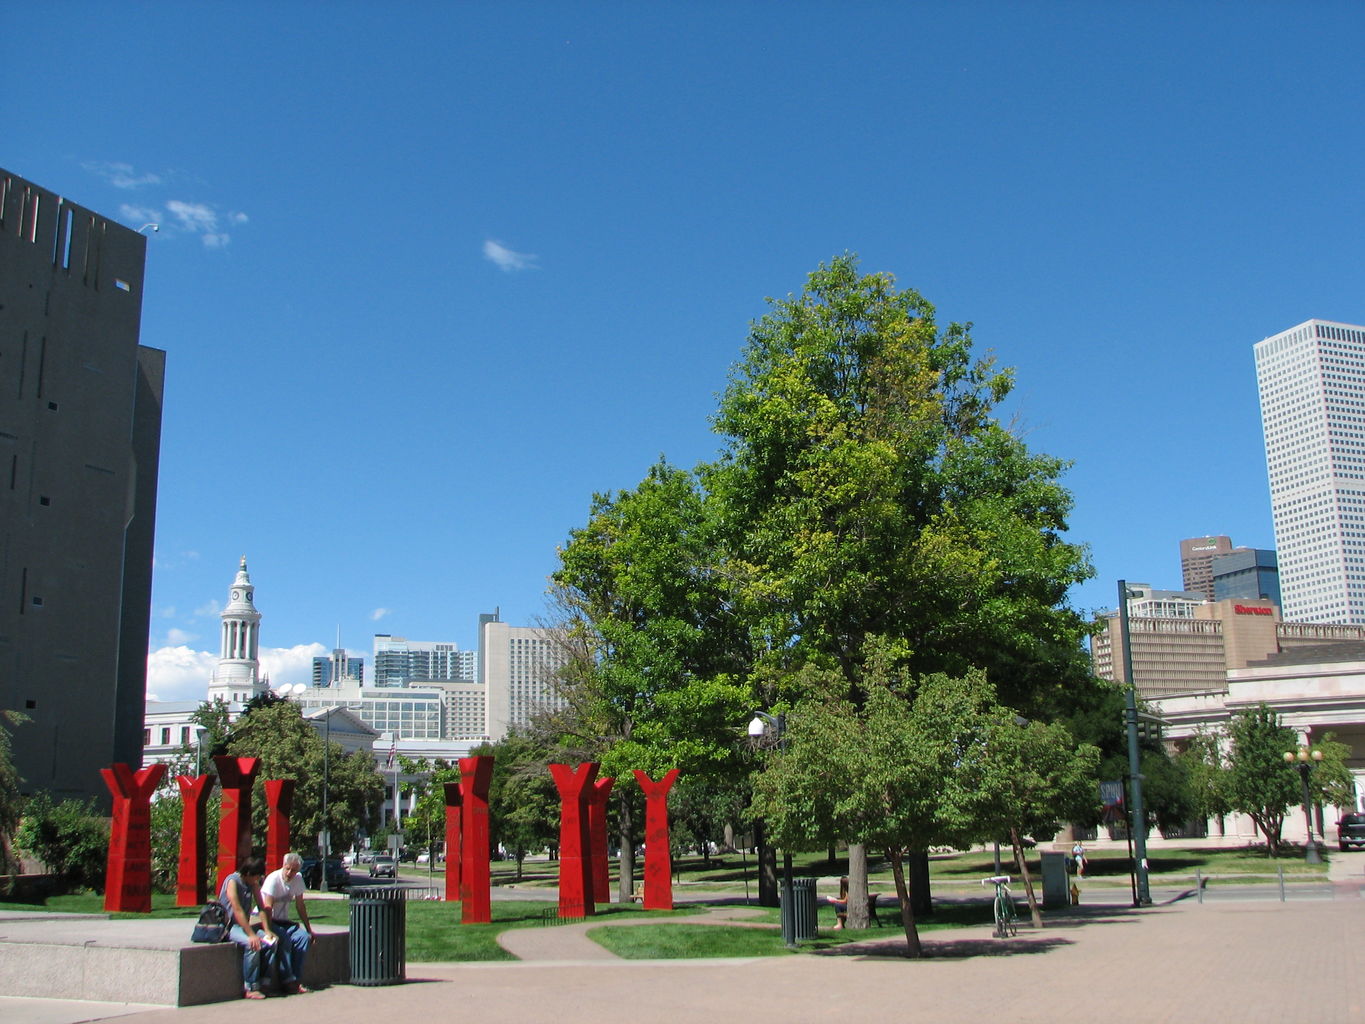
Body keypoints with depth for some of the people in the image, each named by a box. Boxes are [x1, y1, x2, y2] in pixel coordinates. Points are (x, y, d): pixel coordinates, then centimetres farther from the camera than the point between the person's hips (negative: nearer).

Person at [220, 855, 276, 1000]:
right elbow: (238, 911, -23)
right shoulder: (232, 881, -16)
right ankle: (250, 988, -24)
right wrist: (251, 934, -27)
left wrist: (267, 930, -8)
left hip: (243, 925, 7)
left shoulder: (254, 883, 8)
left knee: (272, 941, -15)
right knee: (252, 944, -32)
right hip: (228, 926, -7)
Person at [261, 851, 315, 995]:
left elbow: (300, 906, 10)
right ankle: (288, 981, -27)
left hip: (283, 921, 6)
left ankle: (297, 979, -18)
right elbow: (267, 909, -24)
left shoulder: (298, 879, 0)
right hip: (266, 920, -6)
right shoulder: (273, 879, -18)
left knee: (304, 937, -20)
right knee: (284, 938, -32)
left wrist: (309, 929, 10)